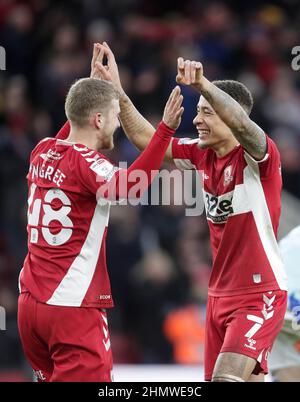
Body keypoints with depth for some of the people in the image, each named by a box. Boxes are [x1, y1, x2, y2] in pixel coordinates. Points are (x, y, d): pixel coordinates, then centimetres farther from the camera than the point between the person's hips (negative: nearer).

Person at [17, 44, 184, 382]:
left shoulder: (42, 152, 10)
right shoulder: (86, 163, -13)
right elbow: (127, 186, -35)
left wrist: (93, 84, 44)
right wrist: (166, 128, -39)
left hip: (30, 302, 9)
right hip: (72, 307, -9)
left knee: (52, 378, 16)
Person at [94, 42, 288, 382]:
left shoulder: (259, 155, -14)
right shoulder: (202, 155, 6)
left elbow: (242, 125, -36)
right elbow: (146, 138, 8)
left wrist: (202, 84, -51)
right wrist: (117, 90, -4)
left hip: (260, 296, -8)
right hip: (220, 294, 8)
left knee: (228, 377, -23)